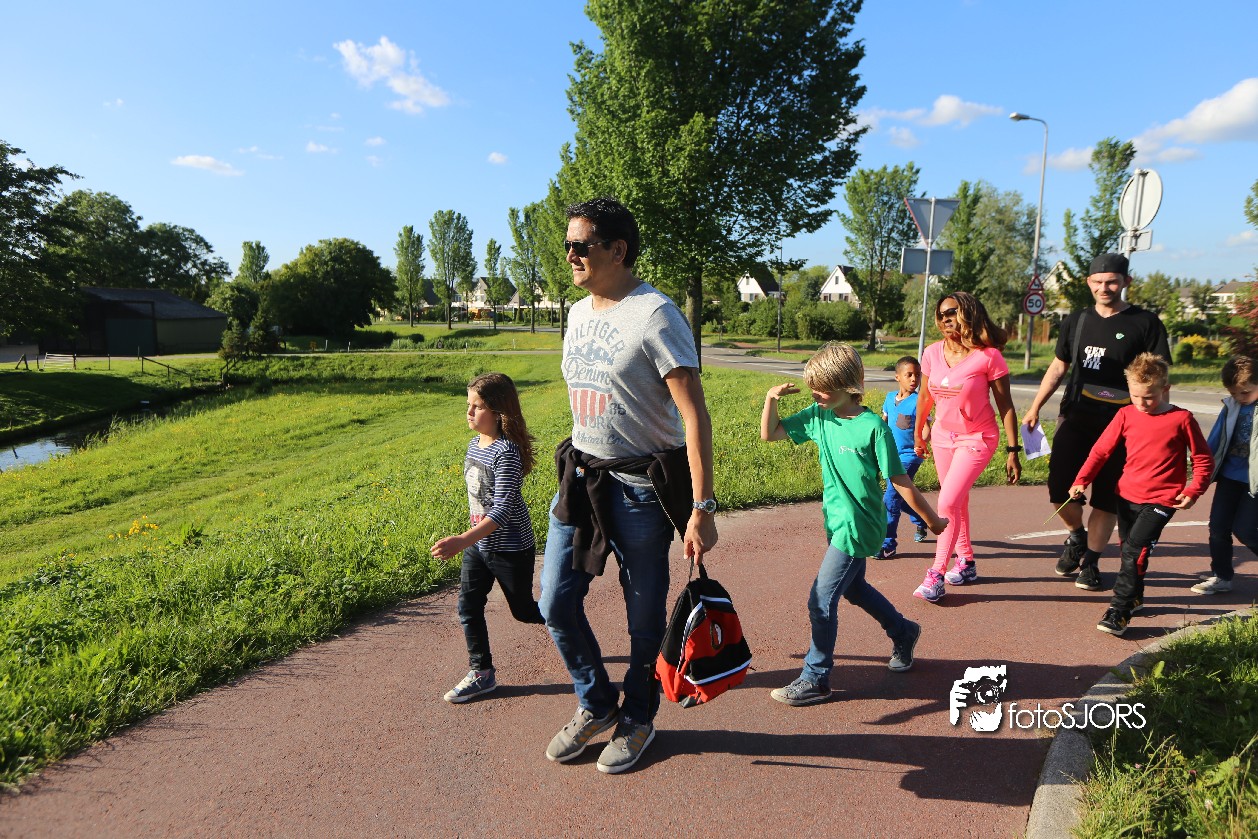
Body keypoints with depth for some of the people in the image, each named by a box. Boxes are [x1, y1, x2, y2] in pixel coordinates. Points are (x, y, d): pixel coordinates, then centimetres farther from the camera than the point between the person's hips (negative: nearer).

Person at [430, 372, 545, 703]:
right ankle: (481, 673, 17)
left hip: (511, 548, -7)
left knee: (523, 610, 10)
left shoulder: (506, 452, -25)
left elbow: (503, 509, -32)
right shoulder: (474, 444, 2)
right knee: (468, 606, 3)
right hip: (478, 543, 7)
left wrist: (462, 540, -41)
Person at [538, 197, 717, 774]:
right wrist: (575, 472, 18)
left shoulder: (655, 315, -14)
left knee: (644, 617, 8)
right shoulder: (578, 313, 11)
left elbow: (694, 414, -19)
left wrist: (702, 508, -24)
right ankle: (596, 704, 33)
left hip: (642, 487, -7)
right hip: (580, 478, 7)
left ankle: (637, 719, 32)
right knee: (556, 606, 9)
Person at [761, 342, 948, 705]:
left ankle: (815, 679, 9)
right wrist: (771, 398, -11)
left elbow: (901, 481, -13)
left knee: (821, 601, -6)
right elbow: (769, 433, 6)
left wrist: (933, 521, -5)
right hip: (837, 522, 8)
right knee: (854, 588, 24)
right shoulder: (818, 417, -1)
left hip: (857, 526, -8)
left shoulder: (872, 427, -19)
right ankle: (903, 632, 49)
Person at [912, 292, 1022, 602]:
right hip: (943, 437, 5)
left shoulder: (989, 356, -17)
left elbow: (1005, 406, -12)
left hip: (977, 439, -5)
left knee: (948, 503, -15)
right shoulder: (932, 354, -4)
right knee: (957, 503, 16)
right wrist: (919, 432, 21)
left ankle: (936, 575, -6)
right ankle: (966, 562, 34)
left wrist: (1013, 451, -11)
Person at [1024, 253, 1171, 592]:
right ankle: (1077, 536, 26)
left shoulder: (1145, 323, -1)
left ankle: (1090, 561, 17)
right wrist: (1035, 408, 11)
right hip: (1075, 419, 3)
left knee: (1107, 497, 3)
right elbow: (1058, 367, 18)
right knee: (1060, 488, -4)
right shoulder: (1076, 321, 11)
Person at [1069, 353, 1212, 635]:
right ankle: (1135, 597, 36)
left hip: (1160, 500, -5)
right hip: (1126, 495, 5)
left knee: (1135, 549, -16)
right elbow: (1102, 449, 5)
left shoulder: (1181, 419, -6)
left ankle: (1119, 611, -12)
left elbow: (1203, 460, 1)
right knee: (1127, 549, 15)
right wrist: (1082, 480, -5)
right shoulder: (1126, 415, 1)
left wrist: (1193, 491, -10)